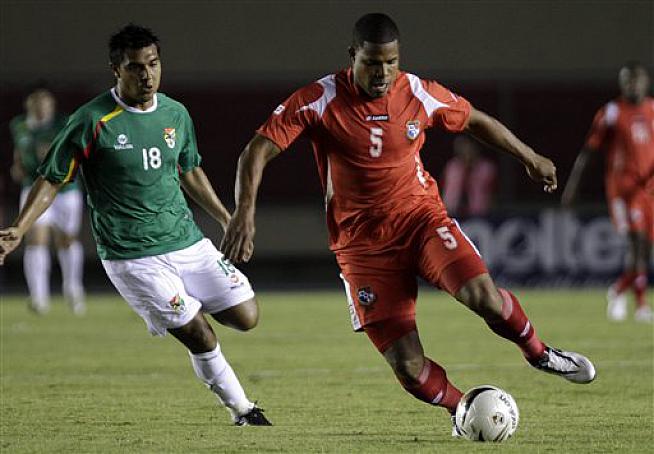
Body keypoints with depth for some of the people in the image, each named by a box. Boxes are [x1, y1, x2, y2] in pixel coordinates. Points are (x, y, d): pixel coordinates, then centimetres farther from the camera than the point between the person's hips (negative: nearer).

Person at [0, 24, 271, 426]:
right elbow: (52, 180, -6)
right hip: (132, 257, -6)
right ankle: (242, 410, 10)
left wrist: (227, 220, 26)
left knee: (246, 317, 0)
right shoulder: (92, 121, -12)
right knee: (200, 337, -8)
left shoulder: (176, 114, 6)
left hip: (188, 242, 6)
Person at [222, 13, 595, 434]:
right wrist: (245, 211, -33)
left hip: (421, 216, 1)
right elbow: (257, 151, -18)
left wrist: (529, 157, 23)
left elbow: (476, 121, 15)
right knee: (409, 368, -11)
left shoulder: (421, 95, -5)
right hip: (362, 242, -1)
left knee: (484, 296, -26)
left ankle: (538, 353, 5)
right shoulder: (320, 100, -14)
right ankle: (463, 409, 20)